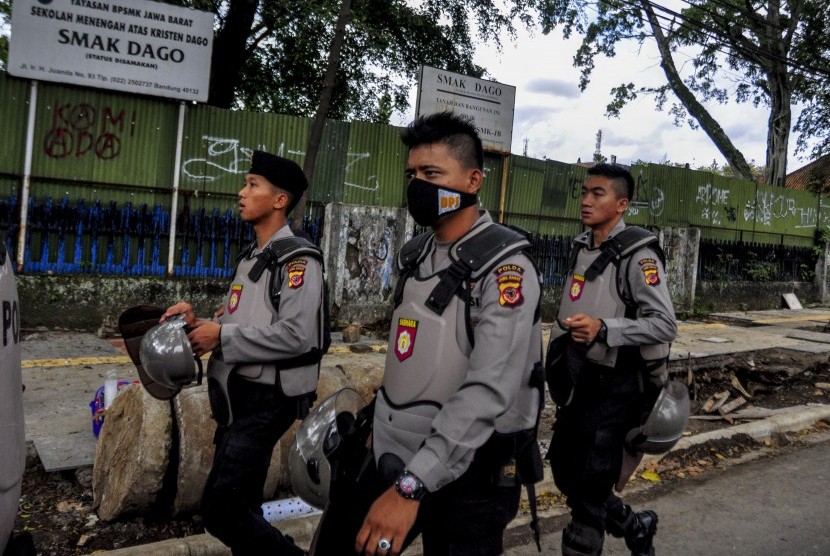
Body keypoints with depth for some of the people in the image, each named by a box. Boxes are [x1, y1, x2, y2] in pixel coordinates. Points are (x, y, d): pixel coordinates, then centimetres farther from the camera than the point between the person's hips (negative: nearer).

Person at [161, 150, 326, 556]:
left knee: (219, 510, -11)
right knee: (240, 509, 17)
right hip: (236, 395, 9)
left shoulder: (298, 259, -13)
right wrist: (199, 322, 1)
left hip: (267, 399, -9)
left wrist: (221, 336, -17)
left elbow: (295, 336, -24)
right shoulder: (250, 259, 16)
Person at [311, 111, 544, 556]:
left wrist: (411, 486, -32)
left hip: (467, 475, -7)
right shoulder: (413, 254, 8)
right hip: (393, 457, 7)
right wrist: (383, 421, 16)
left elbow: (488, 392, -27)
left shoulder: (506, 267, -17)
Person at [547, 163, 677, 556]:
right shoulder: (581, 247, 9)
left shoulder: (637, 255, -15)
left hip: (617, 386, -8)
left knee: (591, 484, 0)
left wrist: (603, 329, -33)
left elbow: (665, 325, -21)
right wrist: (558, 352, 21)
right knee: (564, 469, 16)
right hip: (581, 380, 8)